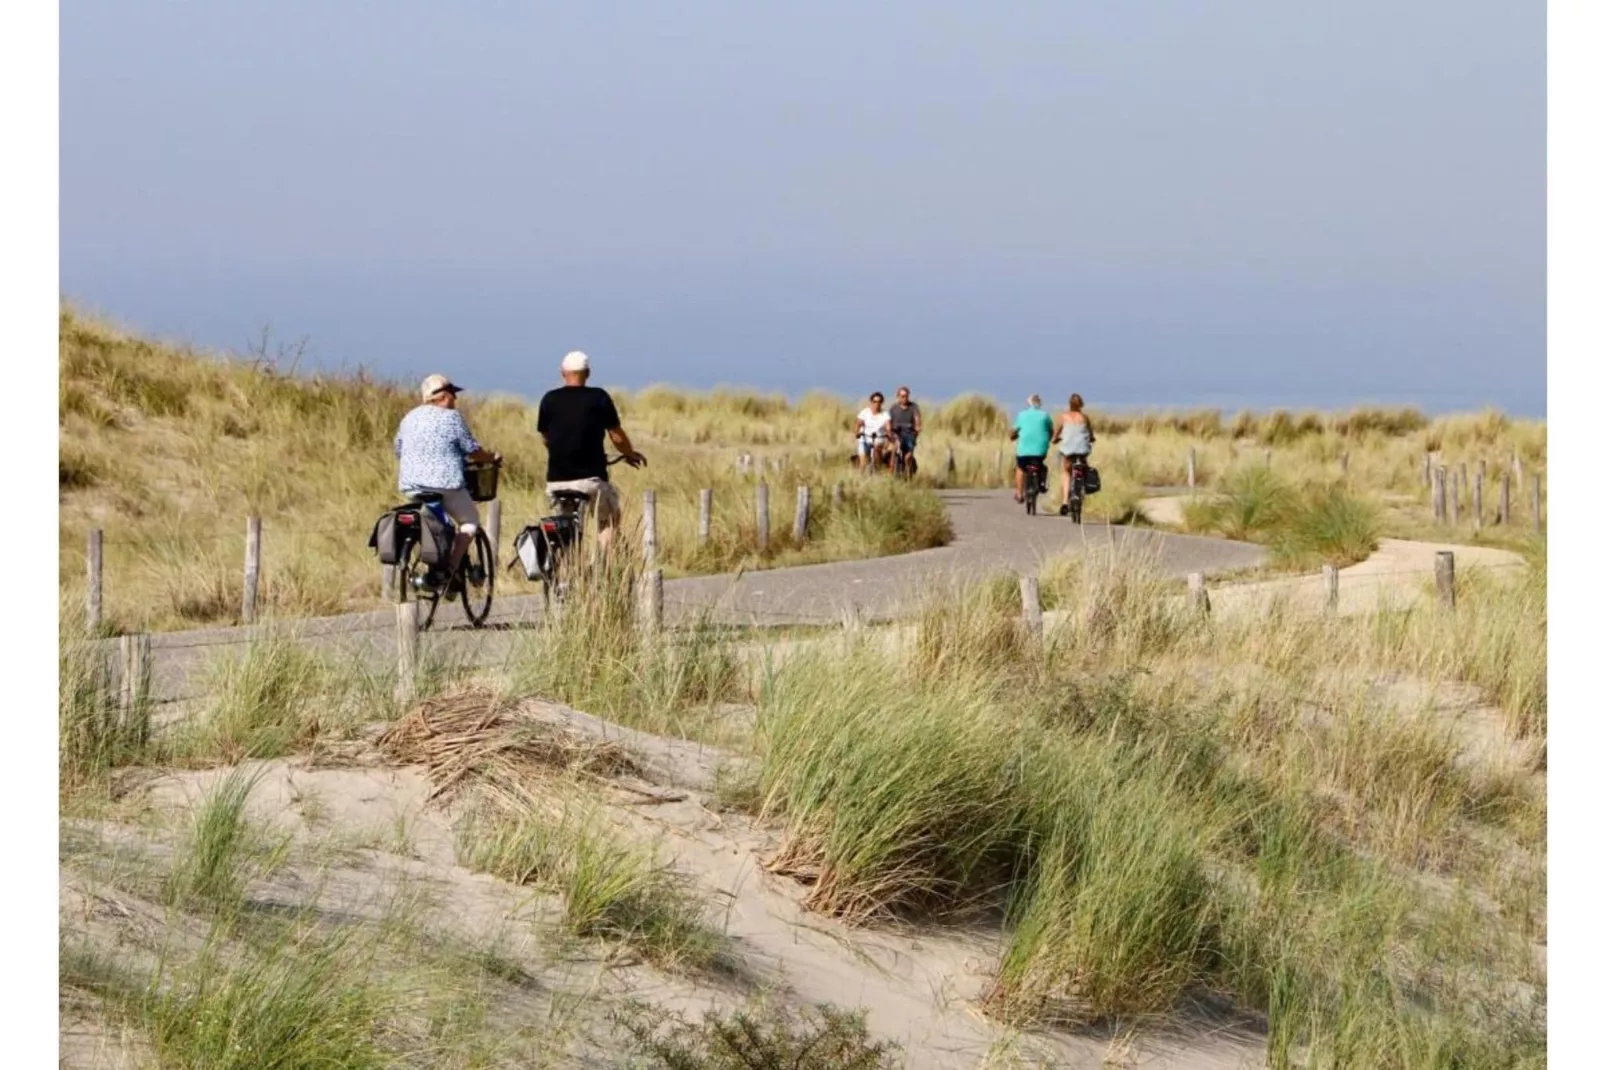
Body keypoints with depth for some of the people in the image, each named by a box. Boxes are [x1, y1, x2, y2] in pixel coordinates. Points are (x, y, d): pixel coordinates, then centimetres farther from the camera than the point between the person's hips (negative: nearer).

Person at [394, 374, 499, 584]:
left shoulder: (409, 418, 14)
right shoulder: (452, 417, -5)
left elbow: (399, 451, 20)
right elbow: (472, 450, -3)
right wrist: (492, 457, 14)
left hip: (411, 486, 6)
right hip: (445, 484, -6)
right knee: (469, 519, 9)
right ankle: (452, 566, -7)